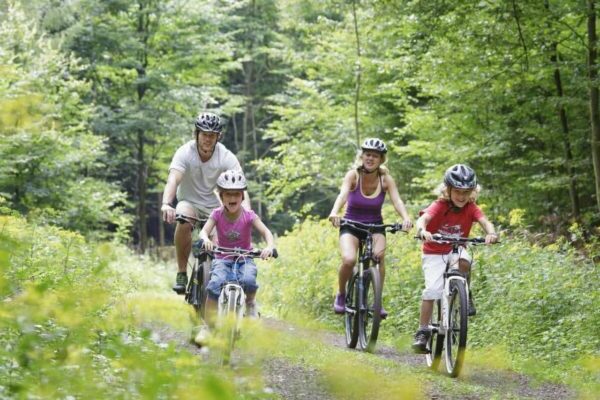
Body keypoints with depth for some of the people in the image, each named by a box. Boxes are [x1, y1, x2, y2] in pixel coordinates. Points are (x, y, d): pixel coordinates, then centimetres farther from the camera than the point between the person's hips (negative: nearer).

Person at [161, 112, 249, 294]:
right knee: (184, 221, -35)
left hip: (214, 206, 1)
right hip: (190, 203, -1)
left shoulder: (227, 157, -16)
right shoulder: (185, 153, -19)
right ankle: (181, 273, -22)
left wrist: (247, 210, -45)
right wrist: (166, 204, -54)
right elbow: (173, 179, -35)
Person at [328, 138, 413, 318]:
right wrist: (334, 212, -53)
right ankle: (341, 295, 2)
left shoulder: (385, 179, -10)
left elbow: (397, 201, -24)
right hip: (351, 225, -1)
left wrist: (406, 218, -45)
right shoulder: (353, 175, -15)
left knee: (379, 254, -30)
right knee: (349, 260, -28)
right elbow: (342, 194, -32)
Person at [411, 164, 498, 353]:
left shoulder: (470, 208, -10)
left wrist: (491, 233, -49)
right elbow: (423, 219, -34)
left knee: (464, 261, -33)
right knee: (432, 289, -19)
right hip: (434, 253, -2)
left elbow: (484, 221, -26)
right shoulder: (439, 206, -18)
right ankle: (422, 332, -11)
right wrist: (422, 231, -58)